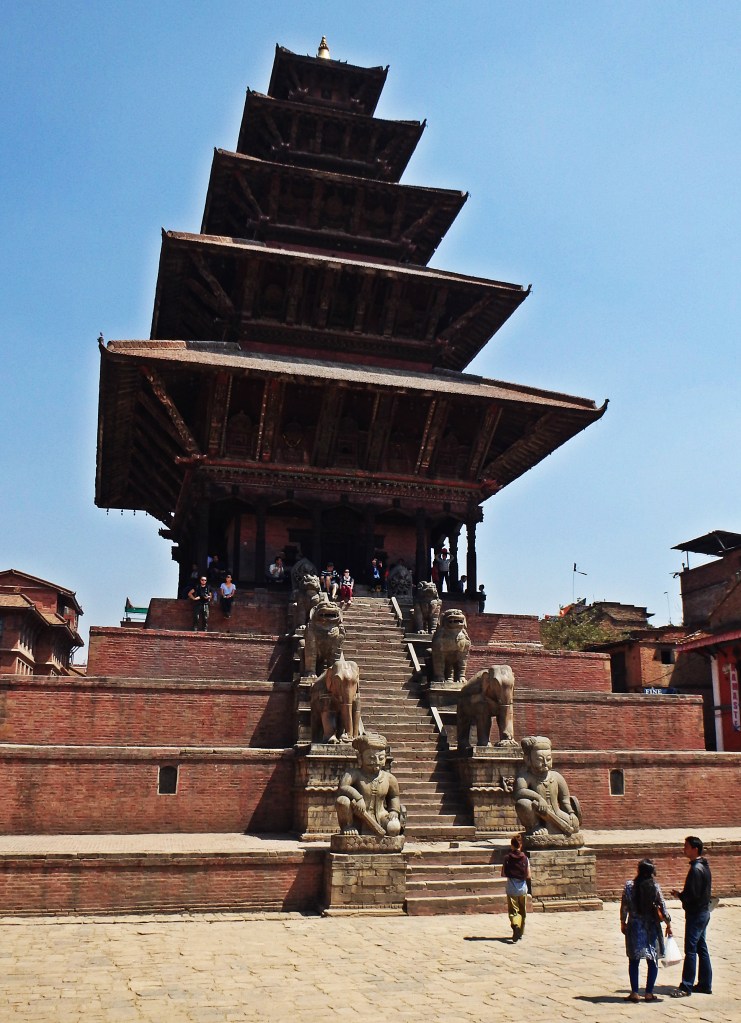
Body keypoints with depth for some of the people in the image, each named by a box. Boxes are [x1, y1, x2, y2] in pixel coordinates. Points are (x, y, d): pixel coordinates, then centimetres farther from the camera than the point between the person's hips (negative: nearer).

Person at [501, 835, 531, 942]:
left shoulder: (507, 858, -6)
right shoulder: (525, 858, -4)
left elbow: (503, 874, -5)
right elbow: (528, 876, -3)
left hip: (511, 890, -2)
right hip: (522, 889, 2)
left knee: (513, 911, -3)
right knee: (522, 912, 17)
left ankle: (515, 925, -31)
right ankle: (520, 933, 24)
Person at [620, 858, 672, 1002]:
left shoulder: (629, 886, -6)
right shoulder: (655, 887, -9)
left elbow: (624, 907, -2)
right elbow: (663, 908, -5)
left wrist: (623, 923, 12)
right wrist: (668, 925, 8)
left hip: (634, 927, 1)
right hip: (651, 927, -1)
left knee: (634, 961, 9)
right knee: (652, 961, 10)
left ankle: (634, 993, 6)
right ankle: (649, 993, 9)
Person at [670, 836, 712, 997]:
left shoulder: (696, 869, -20)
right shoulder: (704, 866, 11)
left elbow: (692, 895, -23)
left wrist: (679, 895, -7)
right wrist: (682, 894, 10)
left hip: (695, 914, -10)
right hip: (703, 912, 10)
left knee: (690, 950, -6)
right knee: (701, 949, 15)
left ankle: (686, 987, -3)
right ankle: (705, 984, 20)